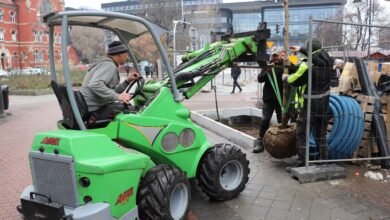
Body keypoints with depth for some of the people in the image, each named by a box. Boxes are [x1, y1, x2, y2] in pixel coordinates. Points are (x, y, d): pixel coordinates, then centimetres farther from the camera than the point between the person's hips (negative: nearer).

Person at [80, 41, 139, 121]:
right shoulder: (109, 65, -14)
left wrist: (127, 81, 9)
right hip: (94, 110, -11)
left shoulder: (106, 64, 18)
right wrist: (117, 96, -33)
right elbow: (94, 85, -31)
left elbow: (112, 90, 17)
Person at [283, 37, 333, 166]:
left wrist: (285, 78, 14)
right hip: (324, 104, 6)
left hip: (311, 105, -6)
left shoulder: (307, 66, -20)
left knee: (302, 134, 5)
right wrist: (300, 49, 27)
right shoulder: (327, 61, -2)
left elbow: (295, 81, -7)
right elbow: (316, 56, 21)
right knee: (321, 135, 18)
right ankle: (324, 161, 25)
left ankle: (302, 163, 7)